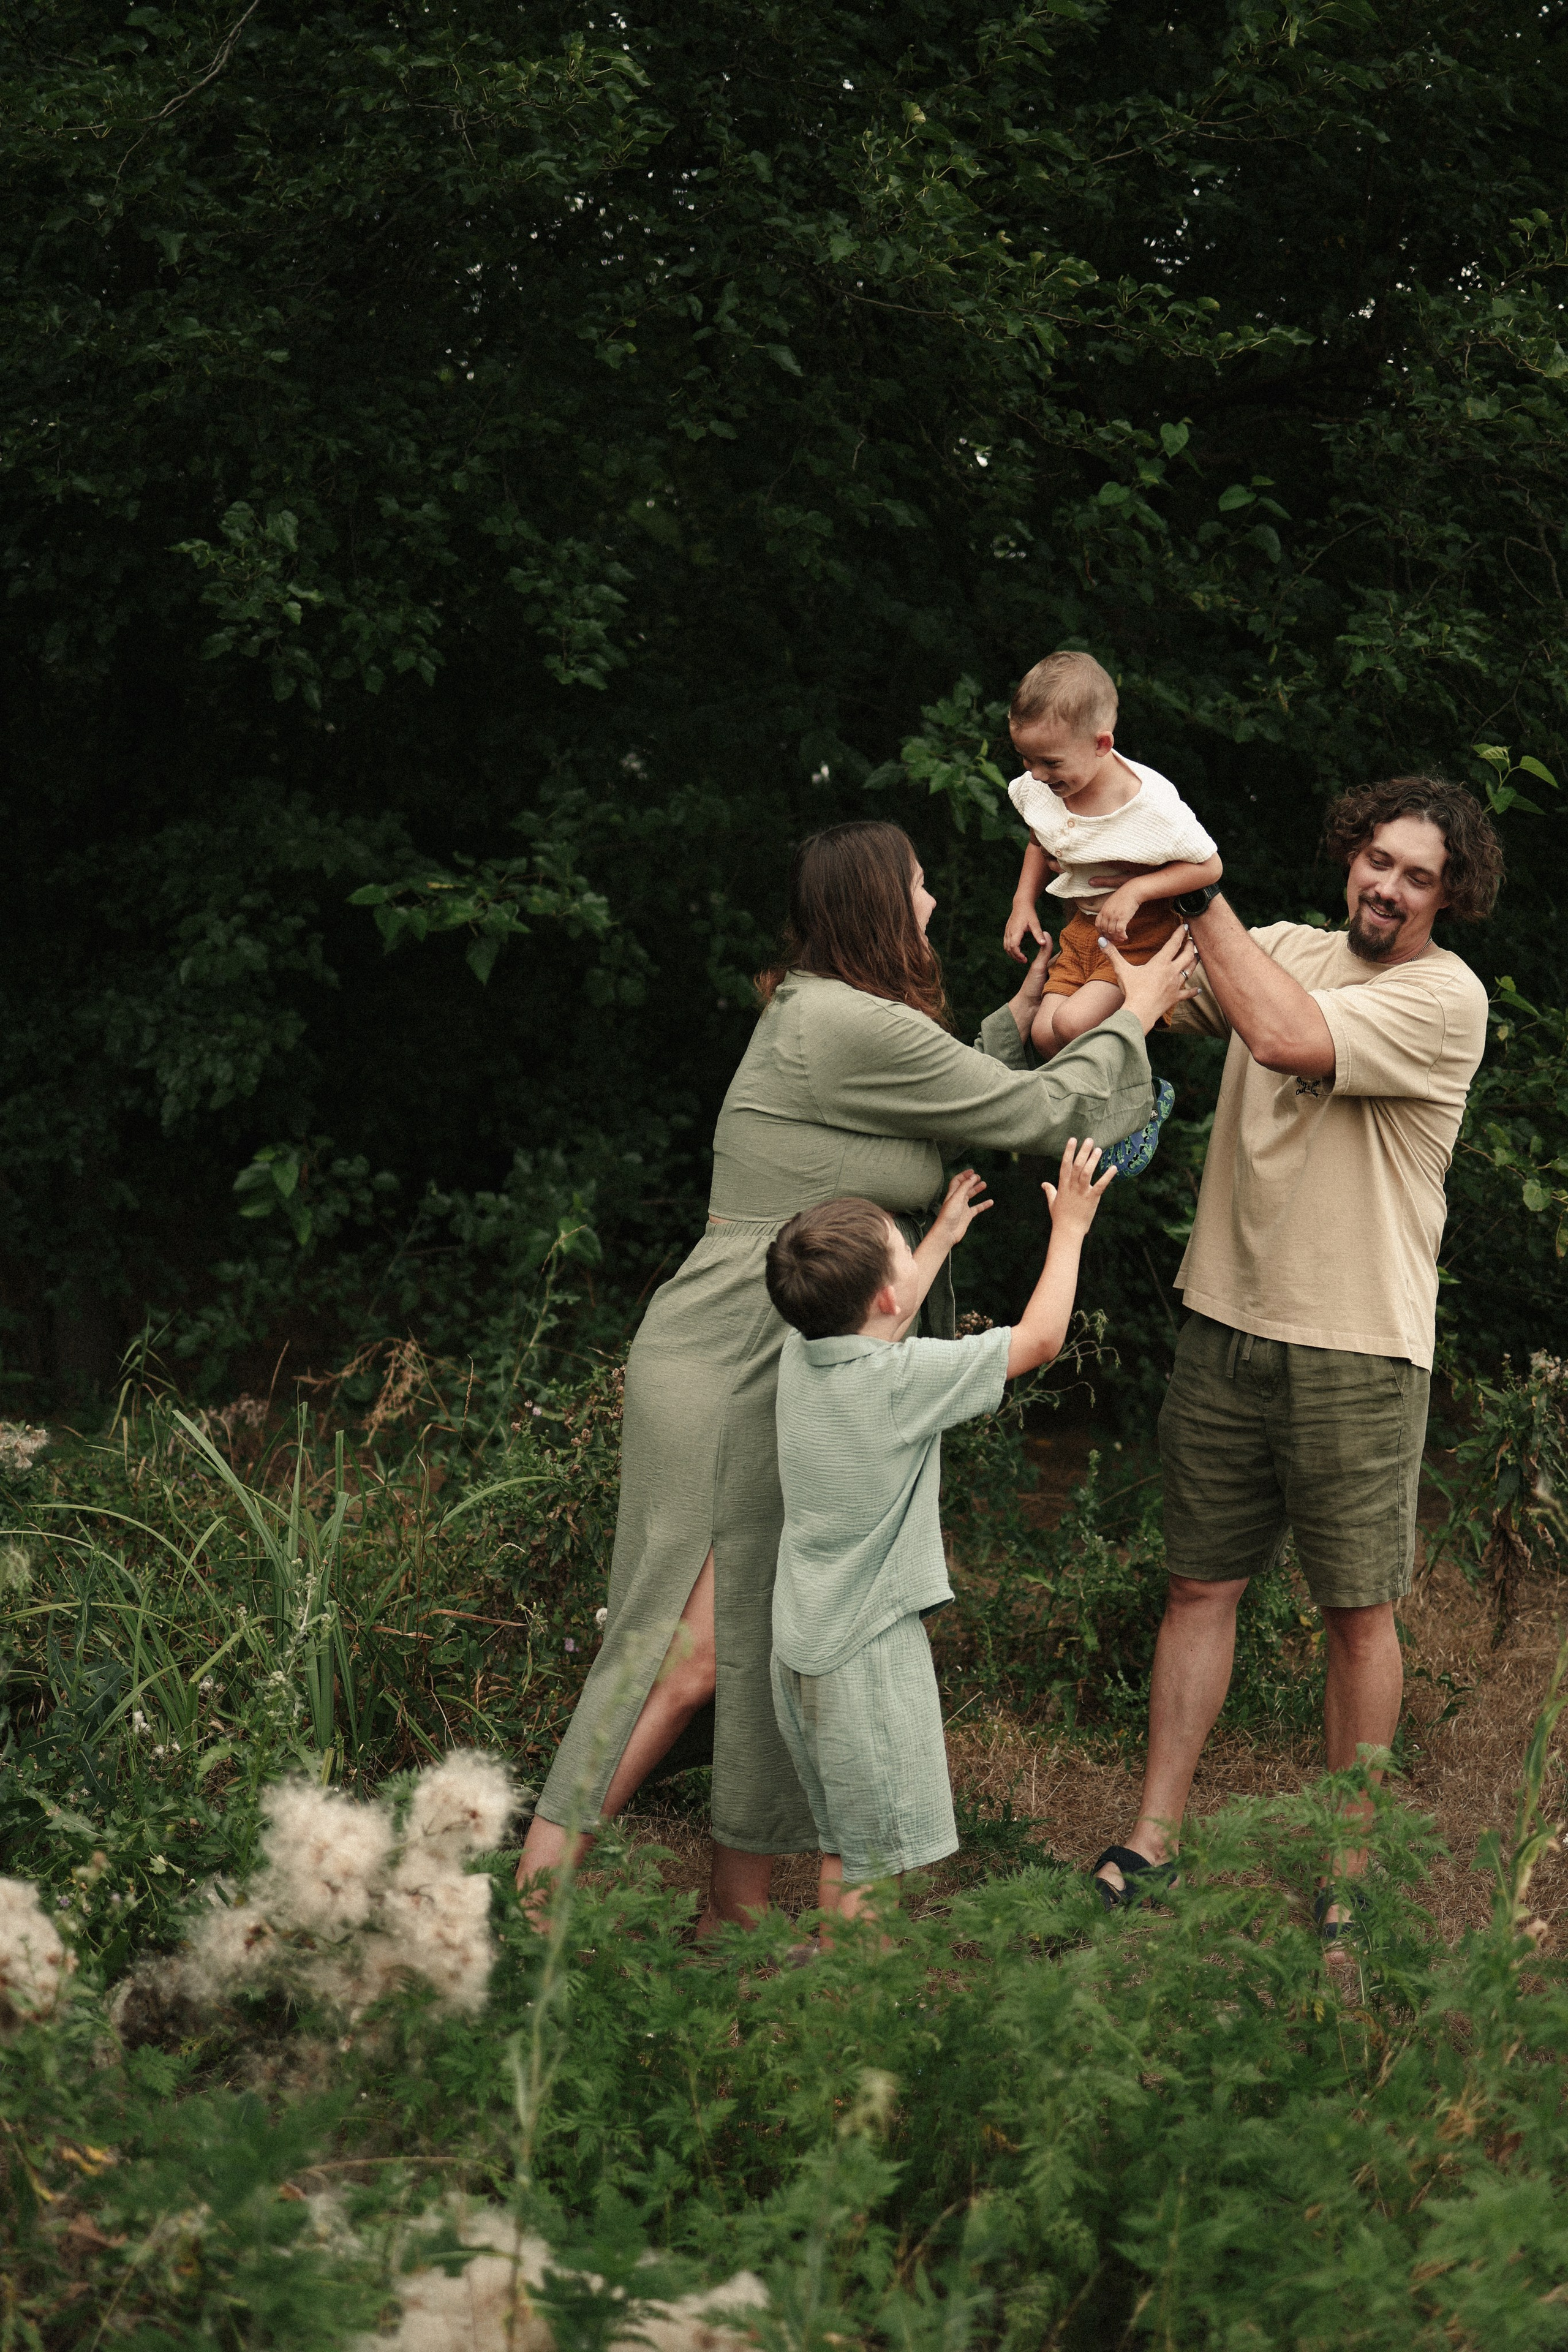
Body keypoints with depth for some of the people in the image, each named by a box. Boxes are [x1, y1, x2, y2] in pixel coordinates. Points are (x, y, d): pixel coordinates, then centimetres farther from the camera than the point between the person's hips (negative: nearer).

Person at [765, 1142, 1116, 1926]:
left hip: (803, 1648, 8)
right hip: (870, 1651, -8)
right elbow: (1040, 1338, -9)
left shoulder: (800, 1355, 1)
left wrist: (943, 1237, 34)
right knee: (876, 1868, -1)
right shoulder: (906, 1379, -19)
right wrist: (1069, 1228, 4)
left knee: (841, 1850, 17)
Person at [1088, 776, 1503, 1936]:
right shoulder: (1283, 949, 7)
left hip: (1357, 1349, -4)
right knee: (1201, 1586, 10)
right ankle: (1152, 1841, 19)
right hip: (1229, 1322, 5)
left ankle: (1344, 1876, 15)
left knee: (1359, 1613, 4)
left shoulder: (1447, 996, -11)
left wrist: (1202, 891, -19)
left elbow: (1286, 1037, -24)